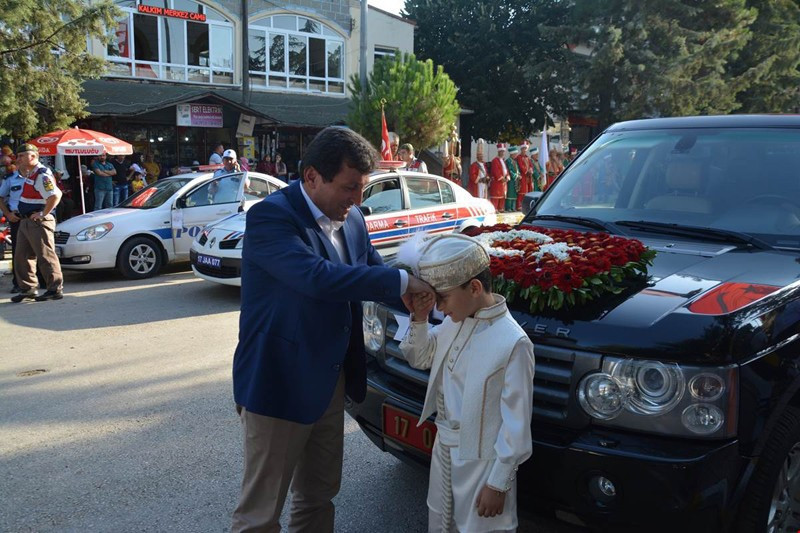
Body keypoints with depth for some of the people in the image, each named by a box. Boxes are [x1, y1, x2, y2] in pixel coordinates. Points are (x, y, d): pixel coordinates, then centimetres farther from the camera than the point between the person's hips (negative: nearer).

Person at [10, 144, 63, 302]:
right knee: (22, 257, 13)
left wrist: (43, 214, -23)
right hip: (25, 221, 11)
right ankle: (27, 288, 23)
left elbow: (55, 195, -29)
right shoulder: (30, 174, 13)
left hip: (38, 222, -11)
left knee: (46, 256, -5)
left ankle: (55, 290, 2)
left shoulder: (42, 175, -18)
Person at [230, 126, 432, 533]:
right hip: (278, 384, -7)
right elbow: (318, 277, -34)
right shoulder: (270, 216, -20)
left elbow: (374, 271, 13)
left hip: (331, 382, 8)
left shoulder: (351, 220, 4)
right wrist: (403, 281, -29)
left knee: (319, 497, 22)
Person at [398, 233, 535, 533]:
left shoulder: (513, 342, -25)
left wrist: (499, 482, -14)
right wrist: (419, 319, -5)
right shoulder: (454, 322, -4)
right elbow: (420, 358, 13)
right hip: (444, 446, 7)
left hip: (483, 459, -7)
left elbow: (516, 422, -20)